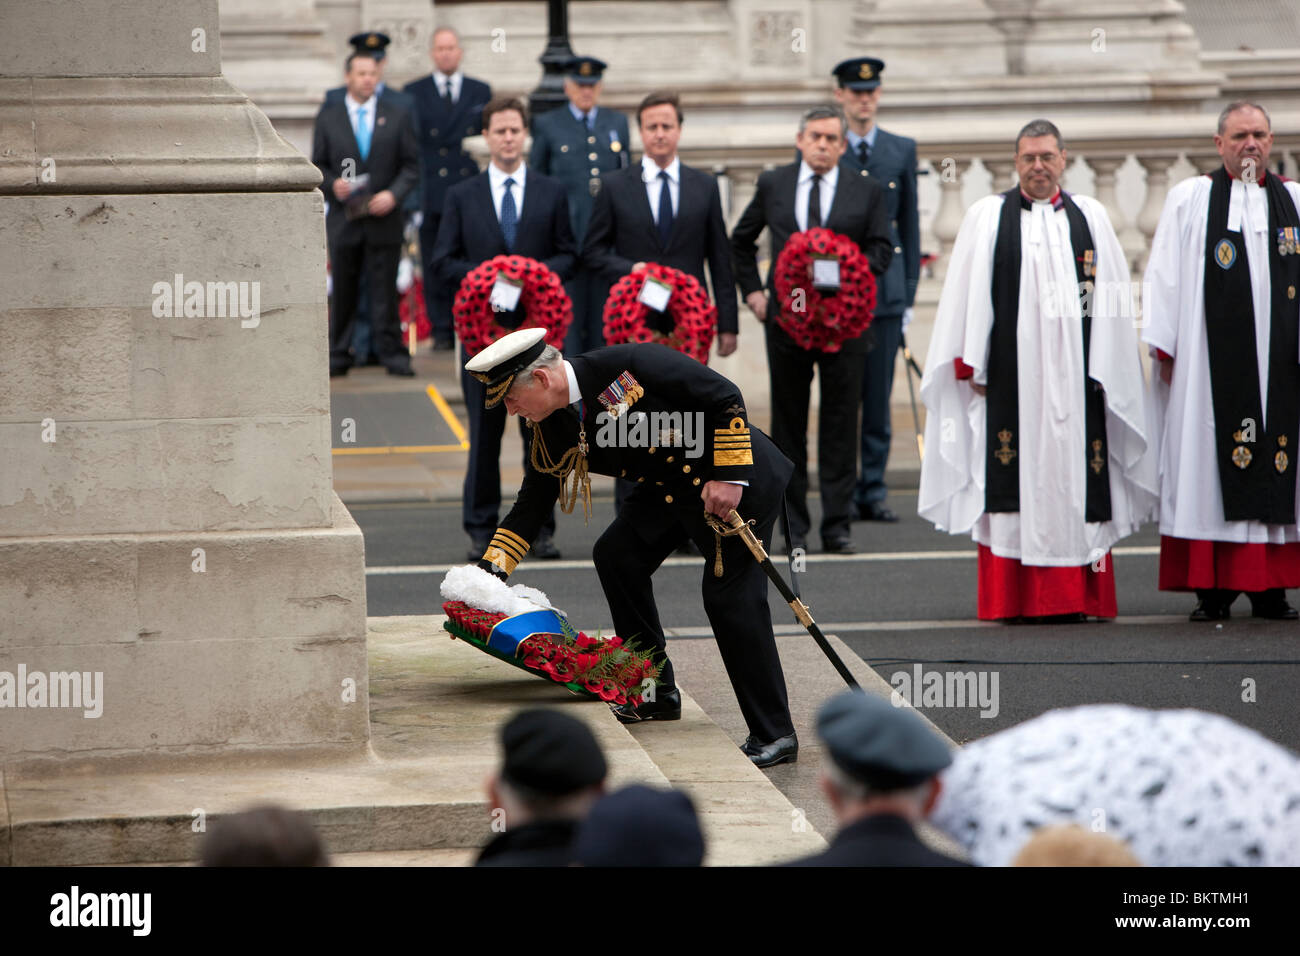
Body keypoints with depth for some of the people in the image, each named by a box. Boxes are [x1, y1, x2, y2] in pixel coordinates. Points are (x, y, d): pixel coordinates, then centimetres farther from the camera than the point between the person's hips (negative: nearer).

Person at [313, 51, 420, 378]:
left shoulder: (396, 115, 7)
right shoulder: (328, 117, 8)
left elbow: (411, 165, 6)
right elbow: (318, 165, 9)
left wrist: (394, 194, -10)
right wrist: (332, 184, -12)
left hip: (383, 217, -1)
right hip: (343, 219, 1)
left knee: (385, 290, -1)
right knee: (343, 291, 5)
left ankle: (392, 353, 4)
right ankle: (338, 355, 12)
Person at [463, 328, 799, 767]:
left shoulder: (628, 366, -27)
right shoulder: (552, 434, -3)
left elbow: (725, 397, -22)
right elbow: (531, 506, 7)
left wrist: (729, 476, -23)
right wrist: (488, 571, -1)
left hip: (738, 474, -8)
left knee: (731, 595, -12)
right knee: (617, 556, 4)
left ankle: (775, 734, -5)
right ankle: (659, 694, 17)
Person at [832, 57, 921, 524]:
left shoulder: (902, 150, 9)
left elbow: (909, 224, 11)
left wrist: (909, 291, 6)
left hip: (885, 291, 2)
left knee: (879, 398, 3)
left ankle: (873, 493, 9)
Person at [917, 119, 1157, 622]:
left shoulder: (1090, 217, 12)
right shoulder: (987, 217, 7)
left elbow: (1112, 299, 10)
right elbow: (967, 296, 4)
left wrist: (1106, 369, 3)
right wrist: (970, 364, -3)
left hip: (1074, 371, 2)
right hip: (1009, 371, -1)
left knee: (1073, 480, 0)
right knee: (1013, 480, -3)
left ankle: (1076, 595, 5)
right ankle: (1014, 596, 0)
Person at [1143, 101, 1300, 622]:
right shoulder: (1189, 200, 6)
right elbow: (1164, 276, 3)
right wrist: (1165, 347, -4)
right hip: (1211, 362, -2)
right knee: (1210, 471, -3)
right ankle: (1213, 590, 0)